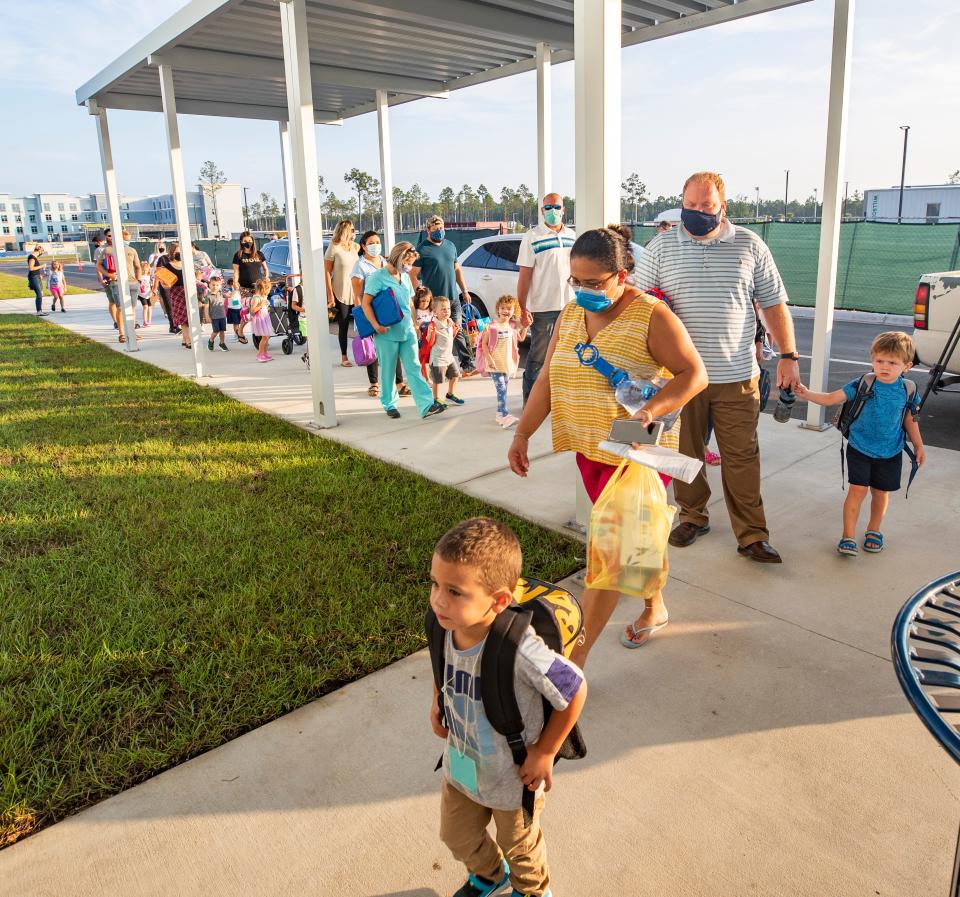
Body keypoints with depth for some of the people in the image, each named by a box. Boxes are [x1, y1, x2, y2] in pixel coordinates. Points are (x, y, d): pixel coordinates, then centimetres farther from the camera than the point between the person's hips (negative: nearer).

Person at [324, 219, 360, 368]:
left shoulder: (356, 247, 8)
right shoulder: (334, 248, -6)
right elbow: (327, 272, -6)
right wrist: (330, 294, -12)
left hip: (356, 291, 4)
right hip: (340, 292, -4)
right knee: (343, 325, 4)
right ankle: (344, 357, 14)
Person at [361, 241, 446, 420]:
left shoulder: (405, 277, 15)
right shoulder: (378, 277, -6)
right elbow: (366, 303, -10)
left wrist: (415, 323, 19)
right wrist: (376, 326, -19)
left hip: (407, 331, 6)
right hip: (387, 333, -5)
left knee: (414, 368, 1)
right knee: (388, 370, 6)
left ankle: (427, 405, -5)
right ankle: (389, 405, 20)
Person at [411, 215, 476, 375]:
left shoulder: (450, 246, 15)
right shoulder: (422, 249, -3)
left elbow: (457, 270, 22)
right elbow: (413, 274, -6)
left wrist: (465, 291, 17)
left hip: (453, 298, 5)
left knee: (458, 332, 3)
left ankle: (467, 364, 4)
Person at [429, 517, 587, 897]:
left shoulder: (519, 649, -43)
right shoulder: (446, 624, -24)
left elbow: (574, 690, -28)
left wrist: (545, 754, -19)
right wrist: (437, 700, -3)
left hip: (512, 776, -5)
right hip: (460, 763, 5)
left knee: (519, 847, 27)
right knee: (457, 836, 31)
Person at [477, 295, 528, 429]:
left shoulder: (513, 326, 6)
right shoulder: (492, 326, -10)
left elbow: (521, 338, 23)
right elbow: (484, 344, -8)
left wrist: (525, 327, 10)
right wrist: (489, 359, -18)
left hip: (508, 363, 6)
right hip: (495, 364, -6)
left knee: (503, 390, 13)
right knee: (501, 390, -14)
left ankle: (500, 414, 25)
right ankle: (506, 416, -20)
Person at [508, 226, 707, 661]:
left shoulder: (651, 315, -14)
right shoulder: (570, 315, 5)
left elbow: (694, 374, -15)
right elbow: (547, 380, 7)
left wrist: (651, 410, -30)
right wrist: (522, 434, 1)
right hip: (589, 449, 6)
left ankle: (575, 658, 4)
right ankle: (655, 608, 45)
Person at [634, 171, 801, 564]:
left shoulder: (750, 245, 6)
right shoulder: (660, 247, 3)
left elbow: (774, 304, 8)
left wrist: (788, 356, 3)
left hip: (737, 376, 0)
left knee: (742, 457, 4)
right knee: (685, 453, 11)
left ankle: (752, 535, 14)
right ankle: (693, 517, 31)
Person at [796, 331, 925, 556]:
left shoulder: (908, 391, -6)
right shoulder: (862, 385, -14)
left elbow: (909, 419, 9)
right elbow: (831, 398, -13)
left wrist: (918, 445, 16)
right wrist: (806, 394, -28)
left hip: (890, 453, 2)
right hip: (860, 449, -2)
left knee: (881, 492, 13)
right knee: (858, 490, -6)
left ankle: (873, 531, 35)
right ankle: (848, 536, 3)